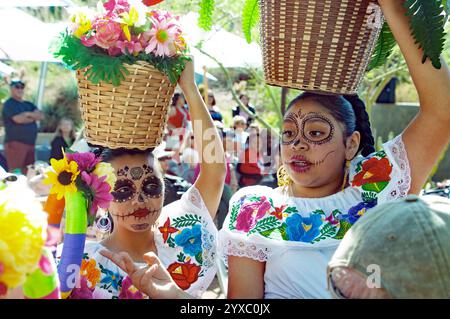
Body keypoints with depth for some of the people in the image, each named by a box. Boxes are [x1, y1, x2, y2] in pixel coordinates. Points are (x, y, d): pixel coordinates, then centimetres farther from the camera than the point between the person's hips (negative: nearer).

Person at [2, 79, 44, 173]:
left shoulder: (29, 104, 20)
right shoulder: (9, 104, -2)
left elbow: (41, 116, 6)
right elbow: (19, 119, -17)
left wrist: (29, 114, -9)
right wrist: (34, 117, 0)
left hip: (30, 143, 7)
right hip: (15, 143, -7)